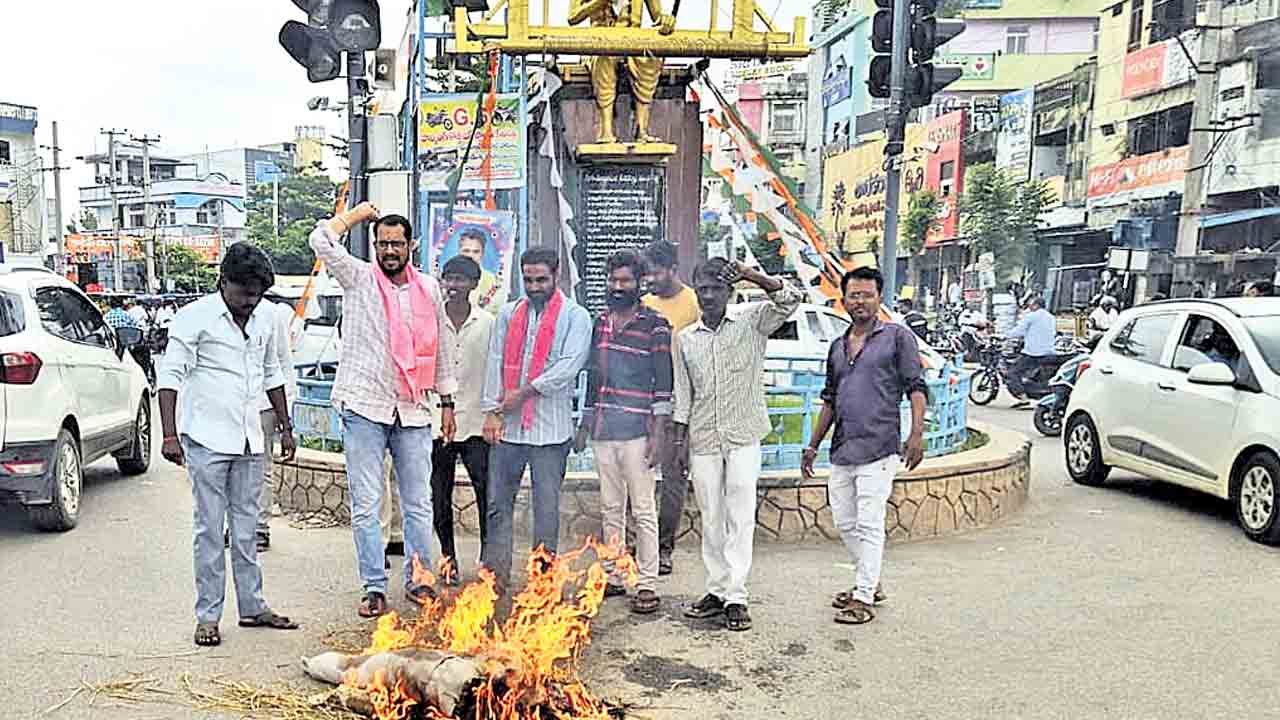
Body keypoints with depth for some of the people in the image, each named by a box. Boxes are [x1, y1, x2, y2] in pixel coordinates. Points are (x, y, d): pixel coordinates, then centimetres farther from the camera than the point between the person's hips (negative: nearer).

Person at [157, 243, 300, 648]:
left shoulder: (264, 319, 10)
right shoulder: (195, 318, -8)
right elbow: (171, 375, -11)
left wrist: (285, 427, 18)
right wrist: (169, 434, -18)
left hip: (249, 440, 6)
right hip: (207, 439, -5)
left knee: (246, 526, 12)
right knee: (210, 528, 0)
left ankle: (252, 607, 21)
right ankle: (208, 616, 10)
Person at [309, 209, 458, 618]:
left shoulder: (429, 289, 9)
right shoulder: (359, 279, 2)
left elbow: (441, 349, 15)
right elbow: (321, 241, -12)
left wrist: (447, 402, 13)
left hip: (413, 411, 2)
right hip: (364, 408, -2)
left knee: (419, 503, 8)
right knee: (366, 505, 1)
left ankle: (418, 579, 21)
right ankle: (374, 588, 11)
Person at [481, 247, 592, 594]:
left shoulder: (575, 316, 0)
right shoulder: (508, 313, 13)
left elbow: (568, 367, -11)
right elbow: (495, 362, 9)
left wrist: (525, 392, -12)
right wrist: (492, 410, -1)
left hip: (550, 427, -4)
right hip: (507, 425, 4)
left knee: (547, 506, 5)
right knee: (498, 502, 7)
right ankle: (496, 573, 17)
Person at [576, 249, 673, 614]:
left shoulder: (654, 325, -4)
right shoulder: (599, 323, 13)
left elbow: (663, 383, -7)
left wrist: (658, 434, -12)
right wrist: (584, 424, 17)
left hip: (637, 431, -6)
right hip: (603, 431, 6)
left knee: (643, 510, -1)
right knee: (610, 508, 12)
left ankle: (647, 586, 5)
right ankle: (613, 578, 22)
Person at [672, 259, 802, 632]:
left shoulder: (751, 321, -1)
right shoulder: (685, 338, 8)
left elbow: (790, 299, -16)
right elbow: (682, 394, 11)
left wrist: (751, 275, -27)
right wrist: (679, 441, 7)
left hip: (743, 437, -3)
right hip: (703, 440, 3)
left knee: (740, 517, -3)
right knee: (711, 520, 8)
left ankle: (736, 597, 2)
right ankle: (718, 590, 19)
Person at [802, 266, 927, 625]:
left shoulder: (898, 337, 0)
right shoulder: (837, 347, 17)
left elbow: (917, 387, -6)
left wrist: (917, 433, -18)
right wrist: (813, 446, 20)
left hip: (879, 450, -6)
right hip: (841, 451, 7)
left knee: (869, 524, -5)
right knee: (845, 523, 12)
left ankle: (863, 598, 4)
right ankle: (870, 583, 29)